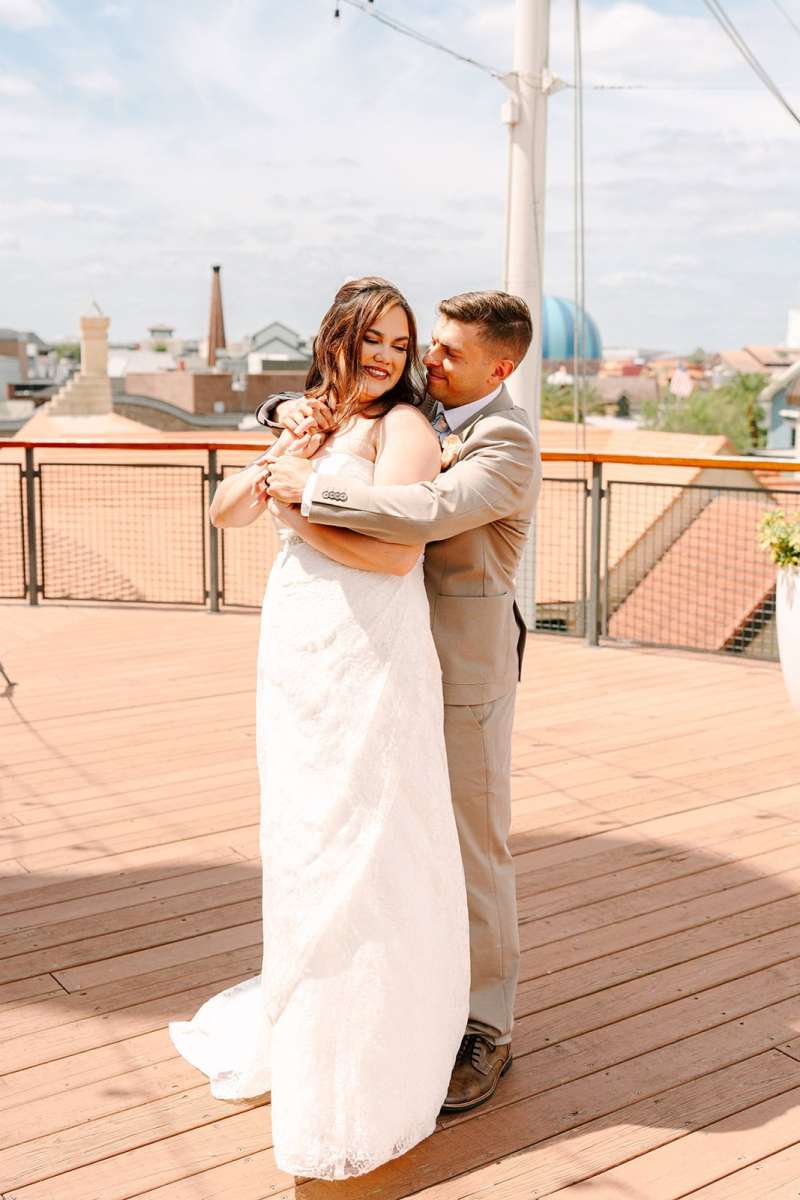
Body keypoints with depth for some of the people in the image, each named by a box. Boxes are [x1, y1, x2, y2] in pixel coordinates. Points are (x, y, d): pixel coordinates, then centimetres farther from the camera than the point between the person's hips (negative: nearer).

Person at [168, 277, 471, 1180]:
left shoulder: (401, 427, -8)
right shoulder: (312, 424, 14)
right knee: (302, 838, 19)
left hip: (368, 656, -7)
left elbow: (397, 552, -20)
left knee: (357, 850, 1)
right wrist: (277, 463, -6)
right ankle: (301, 1026, 40)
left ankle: (363, 1077, 17)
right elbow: (224, 512, 11)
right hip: (296, 654, 7)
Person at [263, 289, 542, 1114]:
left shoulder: (507, 445, -18)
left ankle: (485, 1031, 16)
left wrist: (311, 493, -30)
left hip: (467, 666, -8)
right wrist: (292, 408, -9)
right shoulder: (409, 410, 7)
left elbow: (431, 512, -36)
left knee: (473, 848, 2)